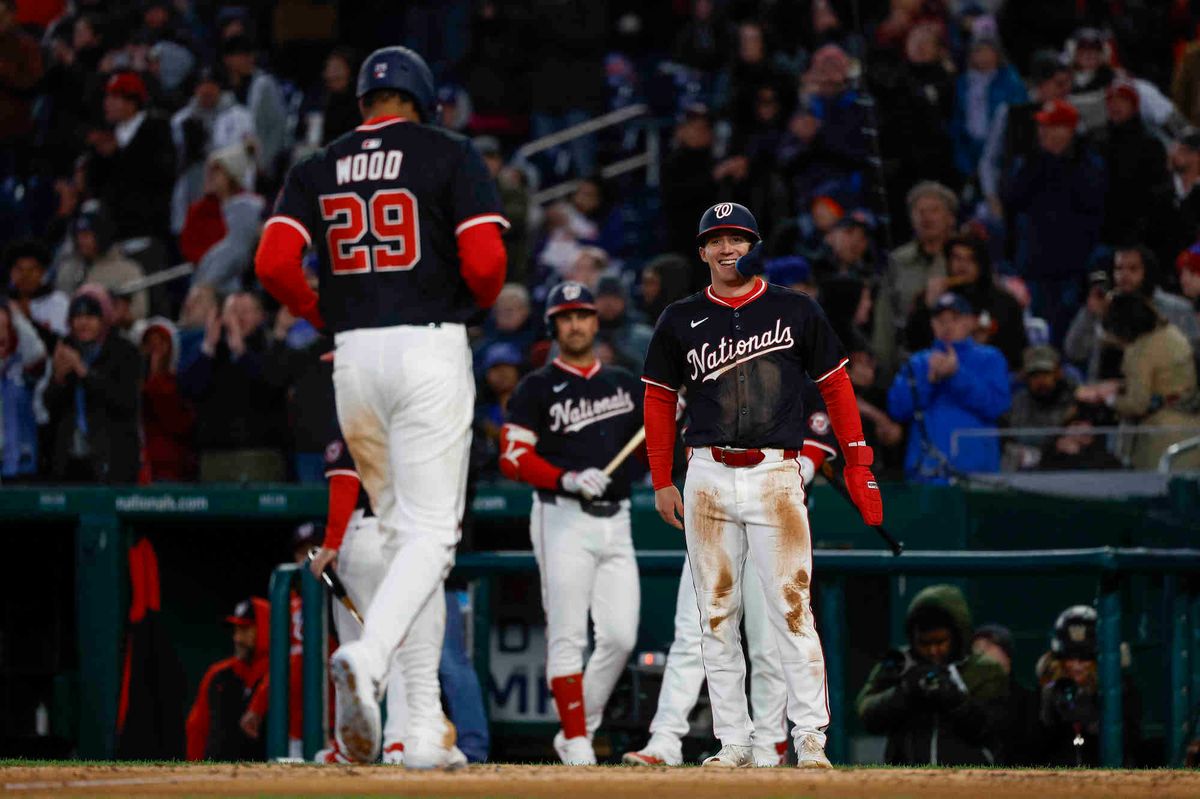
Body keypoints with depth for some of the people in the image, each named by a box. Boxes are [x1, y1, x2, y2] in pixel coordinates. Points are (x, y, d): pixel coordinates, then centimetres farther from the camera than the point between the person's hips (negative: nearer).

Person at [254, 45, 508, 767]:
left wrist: (326, 315, 13)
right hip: (431, 349, -4)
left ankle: (424, 731, 13)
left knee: (404, 529, 15)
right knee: (432, 533, -5)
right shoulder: (450, 156, 0)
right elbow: (485, 260, -11)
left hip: (353, 356, 4)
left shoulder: (318, 169, 10)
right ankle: (368, 658, -33)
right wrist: (478, 302, 11)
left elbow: (274, 263, -3)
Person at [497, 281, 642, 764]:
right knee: (567, 635, -8)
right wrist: (568, 480, -21)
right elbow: (513, 458, -7)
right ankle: (576, 741, -6)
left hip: (616, 522, 5)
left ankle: (580, 727, 11)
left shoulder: (624, 384, 17)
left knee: (621, 637, -3)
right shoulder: (537, 389, 2)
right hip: (563, 520, -5)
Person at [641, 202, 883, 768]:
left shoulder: (796, 311, 5)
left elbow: (835, 386, 7)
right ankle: (733, 743, 6)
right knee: (717, 614, 3)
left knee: (791, 608, -9)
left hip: (776, 476, -2)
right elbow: (660, 399, 15)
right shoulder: (681, 320, 9)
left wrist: (858, 467, 2)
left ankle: (810, 738, -9)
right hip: (707, 477, 3)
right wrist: (661, 482, 8)